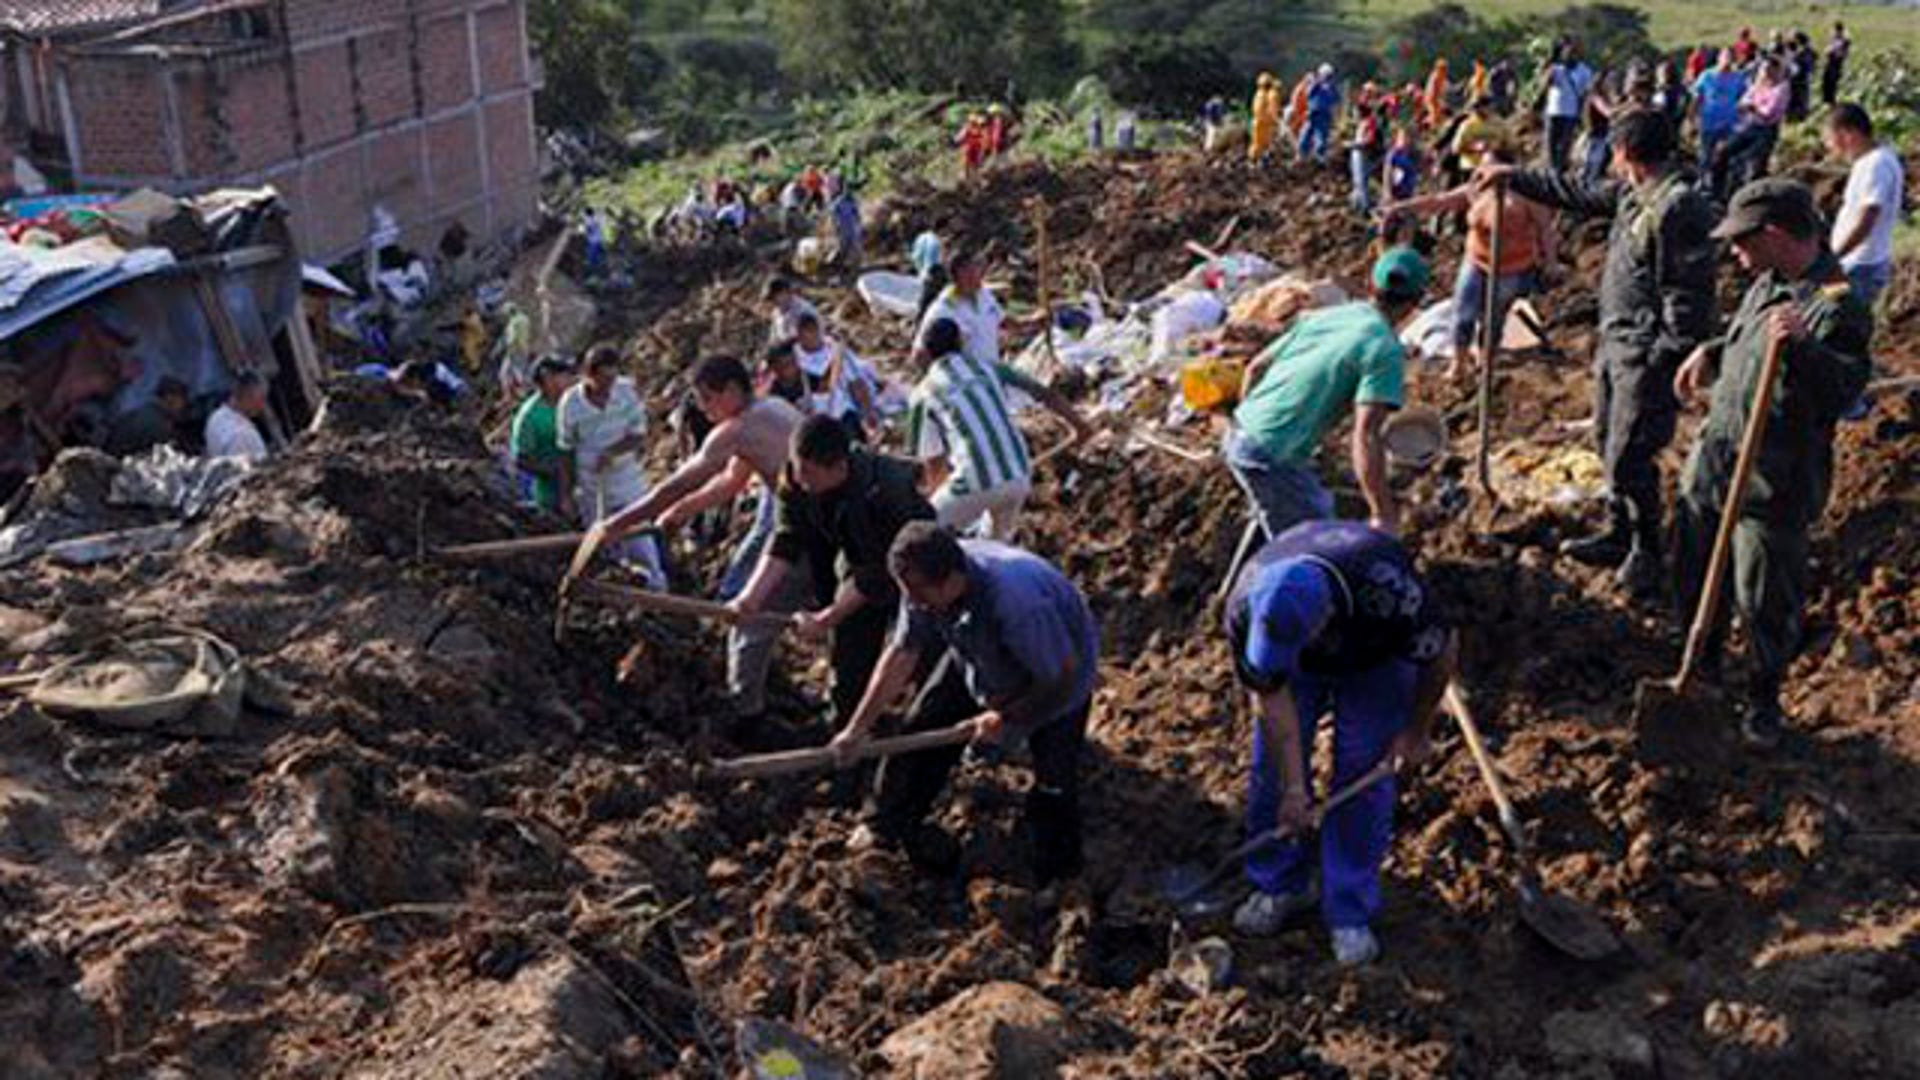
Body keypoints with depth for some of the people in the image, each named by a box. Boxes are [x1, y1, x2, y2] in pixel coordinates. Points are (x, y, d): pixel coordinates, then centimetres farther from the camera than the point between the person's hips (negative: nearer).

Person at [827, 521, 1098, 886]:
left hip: (1054, 682, -6)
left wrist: (1006, 718, -19)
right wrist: (858, 728, -13)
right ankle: (891, 825, 32)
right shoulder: (926, 582, -26)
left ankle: (1057, 880, 20)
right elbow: (902, 653, -13)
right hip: (979, 661, 6)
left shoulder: (1016, 602, -46)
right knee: (921, 729, 7)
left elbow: (1063, 677, -31)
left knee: (1053, 788, -7)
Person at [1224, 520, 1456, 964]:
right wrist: (1293, 787, -21)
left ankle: (1351, 914, 10)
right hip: (1300, 669, 2)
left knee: (1362, 782, -5)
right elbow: (1271, 698, -22)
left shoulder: (1388, 589, -44)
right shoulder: (1247, 606, -36)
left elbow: (1442, 653, -22)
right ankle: (1280, 886, 22)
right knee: (1272, 771, 1)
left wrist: (1416, 732, -9)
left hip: (1375, 663, -2)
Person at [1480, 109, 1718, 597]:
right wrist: (1512, 177, 28)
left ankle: (1647, 552, 14)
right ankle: (1619, 534, 35)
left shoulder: (1679, 207, -22)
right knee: (1610, 444, 20)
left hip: (1646, 355, -10)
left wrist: (1666, 360, -21)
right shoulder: (1631, 193, 8)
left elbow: (1685, 295, -22)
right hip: (1615, 343, 10)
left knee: (1628, 458, -3)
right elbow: (1579, 195, 25)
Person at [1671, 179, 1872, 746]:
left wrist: (1801, 348, -47)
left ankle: (1765, 698, 28)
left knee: (1764, 602, 6)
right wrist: (1711, 353, 20)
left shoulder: (1836, 304, -22)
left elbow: (1846, 388, -33)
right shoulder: (1769, 282, 6)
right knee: (1693, 575, 21)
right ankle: (1702, 665, 44)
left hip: (1773, 485, -8)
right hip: (1713, 461, 8)